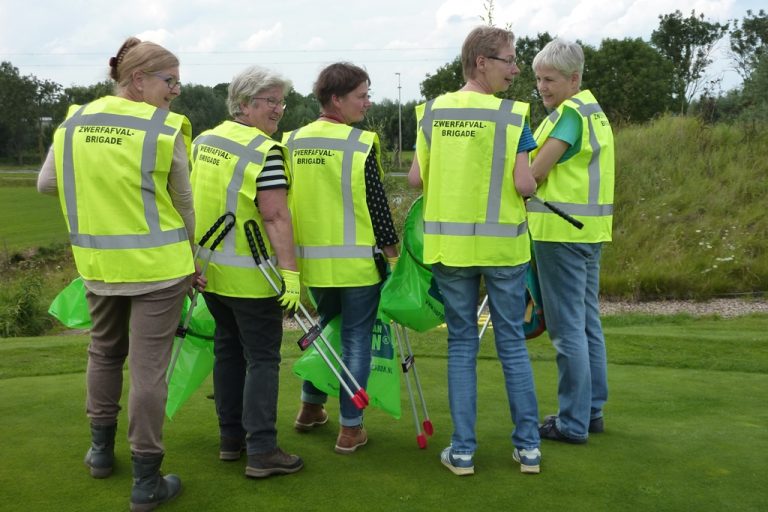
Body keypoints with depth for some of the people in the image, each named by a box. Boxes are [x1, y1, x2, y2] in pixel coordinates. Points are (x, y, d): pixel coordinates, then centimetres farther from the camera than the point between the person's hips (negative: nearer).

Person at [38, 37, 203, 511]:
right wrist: (191, 259, 12)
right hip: (157, 267, -5)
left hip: (97, 265, 5)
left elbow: (45, 184, 11)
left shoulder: (74, 123, 1)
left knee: (104, 353, 23)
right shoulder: (165, 129, -11)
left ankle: (102, 449, 39)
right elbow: (184, 204, -2)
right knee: (148, 368, 2)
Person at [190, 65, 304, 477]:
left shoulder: (202, 141, 8)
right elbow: (275, 216, -23)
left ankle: (230, 437, 26)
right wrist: (290, 271, -23)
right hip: (250, 277, -8)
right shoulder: (265, 151, -16)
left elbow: (190, 201, 16)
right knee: (262, 358, 0)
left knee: (227, 350, 17)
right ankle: (261, 451, 0)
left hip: (209, 269, 8)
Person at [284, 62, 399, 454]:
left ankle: (310, 408, 34)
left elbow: (286, 203, 9)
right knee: (356, 339, 5)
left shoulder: (292, 142, 3)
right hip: (357, 261, -6)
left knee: (327, 326, 25)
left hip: (312, 260, 6)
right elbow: (378, 205, -12)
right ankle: (350, 429, 11)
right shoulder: (361, 144, -13)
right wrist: (393, 254, -2)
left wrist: (291, 255, 19)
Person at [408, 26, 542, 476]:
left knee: (462, 345, 12)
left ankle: (463, 450, 14)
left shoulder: (433, 112, 1)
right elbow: (525, 185, -15)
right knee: (513, 345, 10)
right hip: (503, 245, -2)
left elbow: (415, 177, 1)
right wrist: (527, 181, 8)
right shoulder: (510, 116, -10)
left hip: (449, 244, 3)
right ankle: (528, 446, 17)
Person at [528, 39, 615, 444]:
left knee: (567, 328, -3)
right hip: (589, 230, 10)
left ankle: (573, 422, 4)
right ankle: (592, 410, 24)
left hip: (561, 230, -10)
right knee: (588, 322, 15)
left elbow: (535, 173, -17)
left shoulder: (570, 112, -14)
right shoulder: (593, 110, 16)